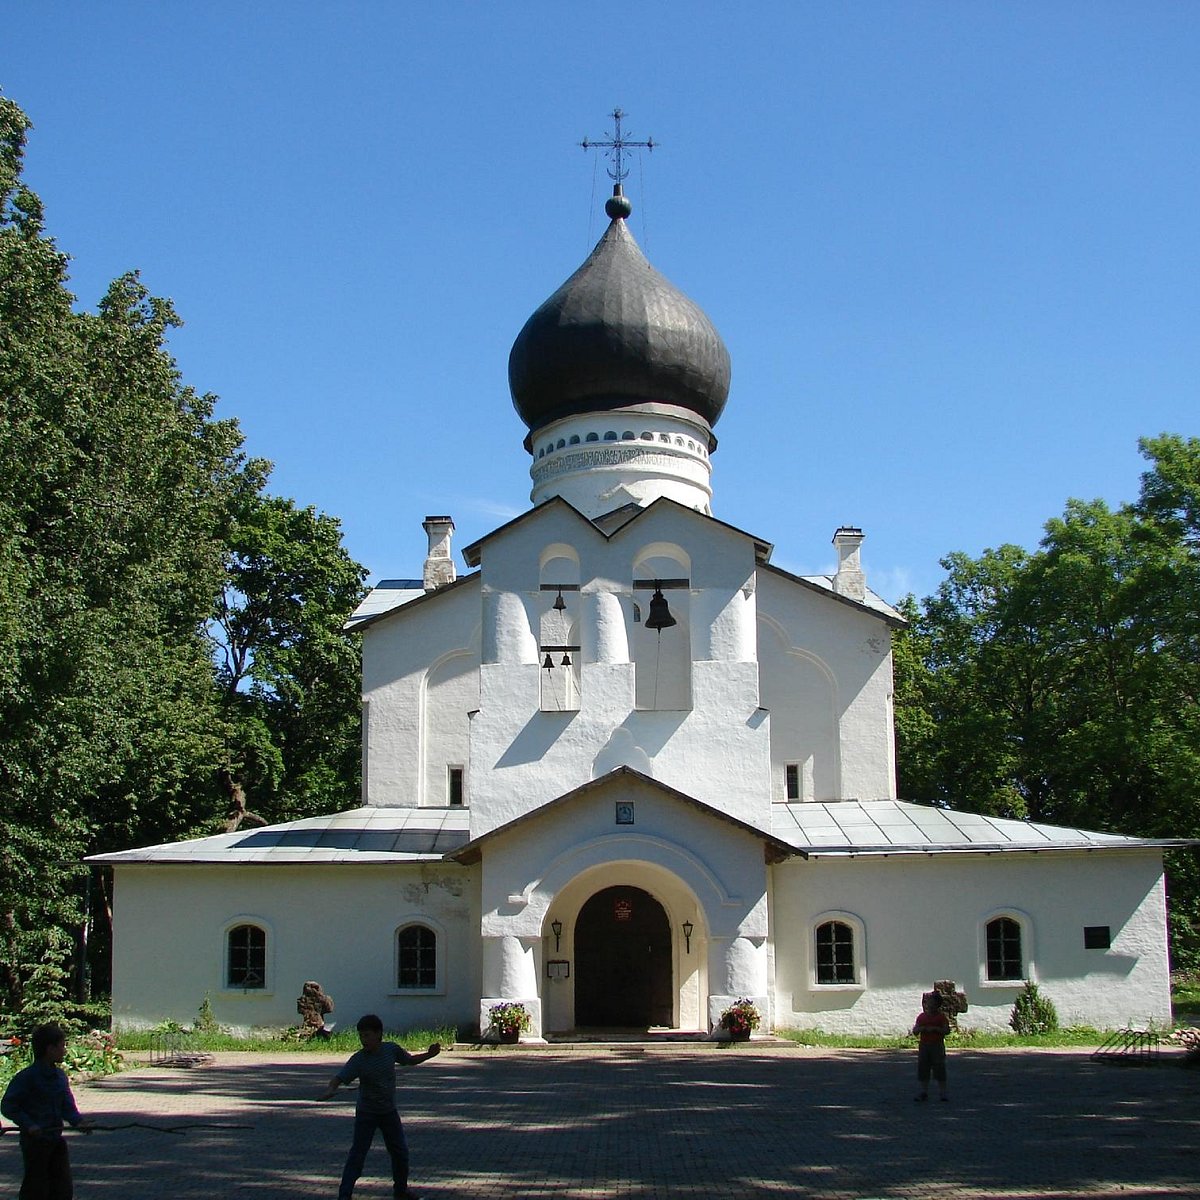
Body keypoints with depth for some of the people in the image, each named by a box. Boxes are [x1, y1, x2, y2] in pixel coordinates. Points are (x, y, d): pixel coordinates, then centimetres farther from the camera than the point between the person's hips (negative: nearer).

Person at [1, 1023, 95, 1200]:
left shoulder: (60, 1075, 7)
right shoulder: (26, 1077, -15)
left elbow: (67, 1106, 8)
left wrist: (78, 1121, -10)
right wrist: (29, 1124, -23)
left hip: (56, 1139, 7)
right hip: (35, 1140, -7)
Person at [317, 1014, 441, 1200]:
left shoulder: (391, 1049, -9)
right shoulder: (358, 1059, -19)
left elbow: (410, 1060, 9)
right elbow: (340, 1077, -29)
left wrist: (429, 1055, -6)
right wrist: (330, 1089, -50)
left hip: (389, 1111, 4)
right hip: (366, 1114, -4)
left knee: (400, 1152, 11)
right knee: (357, 1154, -6)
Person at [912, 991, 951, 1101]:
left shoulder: (941, 1016, -2)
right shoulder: (921, 1016, 10)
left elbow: (947, 1030, -10)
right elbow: (915, 1032, 11)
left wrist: (935, 1028, -20)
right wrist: (919, 1029, -11)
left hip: (937, 1045, -4)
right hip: (924, 1045, 4)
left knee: (939, 1069, -3)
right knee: (923, 1069, 6)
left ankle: (943, 1092, 4)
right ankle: (924, 1092, 13)